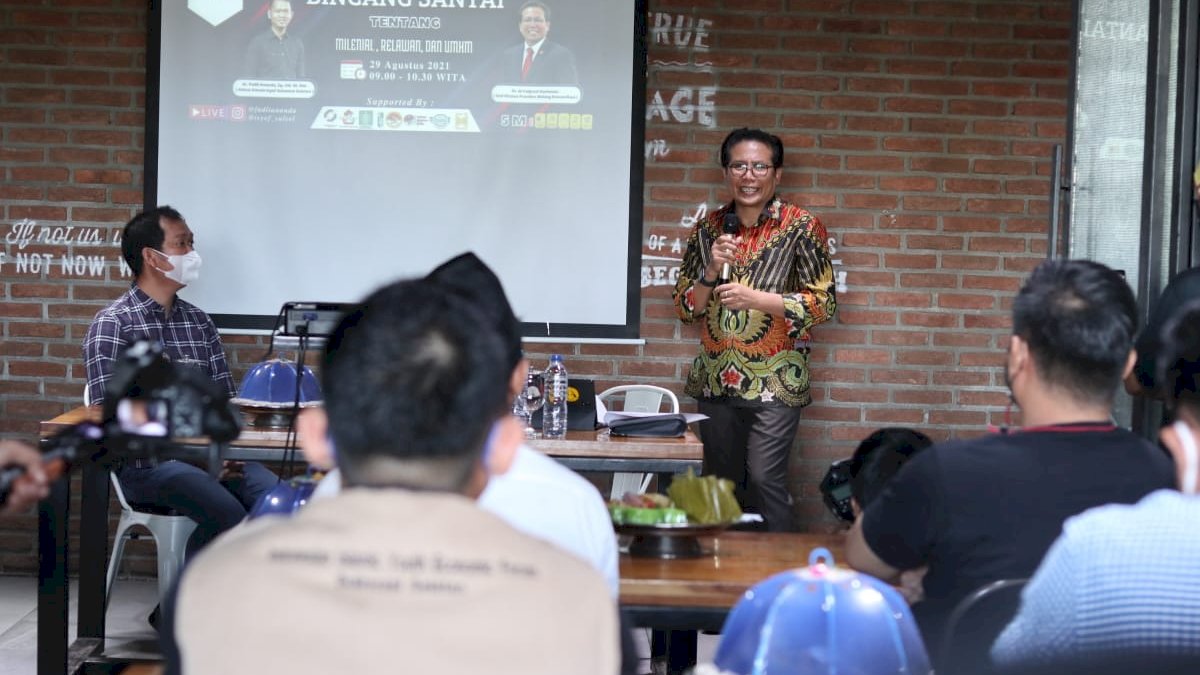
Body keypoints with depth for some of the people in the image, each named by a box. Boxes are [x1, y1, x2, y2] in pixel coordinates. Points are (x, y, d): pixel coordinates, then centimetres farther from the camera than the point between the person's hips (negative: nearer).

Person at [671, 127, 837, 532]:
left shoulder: (801, 226, -4)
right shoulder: (708, 229, 8)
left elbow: (824, 302, -7)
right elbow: (684, 307, 9)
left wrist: (755, 298, -17)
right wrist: (711, 272, -10)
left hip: (775, 381, -4)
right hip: (716, 380, 5)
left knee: (764, 480, -13)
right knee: (720, 483, 11)